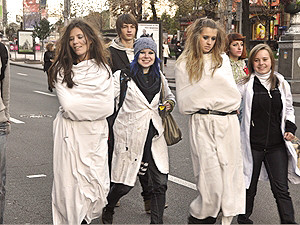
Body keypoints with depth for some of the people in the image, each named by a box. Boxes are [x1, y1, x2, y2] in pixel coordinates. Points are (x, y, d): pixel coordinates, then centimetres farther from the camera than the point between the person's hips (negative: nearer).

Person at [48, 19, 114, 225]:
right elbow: (68, 105, -12)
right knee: (71, 182, 0)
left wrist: (78, 106, -5)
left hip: (96, 133, 2)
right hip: (70, 133, -2)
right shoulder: (62, 70, 0)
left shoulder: (103, 70, 6)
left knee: (97, 182, 5)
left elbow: (108, 107, -3)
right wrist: (93, 106, -3)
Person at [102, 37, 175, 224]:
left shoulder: (159, 77, 11)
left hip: (154, 135, 4)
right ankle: (108, 210, 33)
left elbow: (169, 96, 26)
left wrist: (170, 104, 3)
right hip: (130, 135, -4)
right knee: (125, 184, 3)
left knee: (161, 183, -1)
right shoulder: (123, 75, -3)